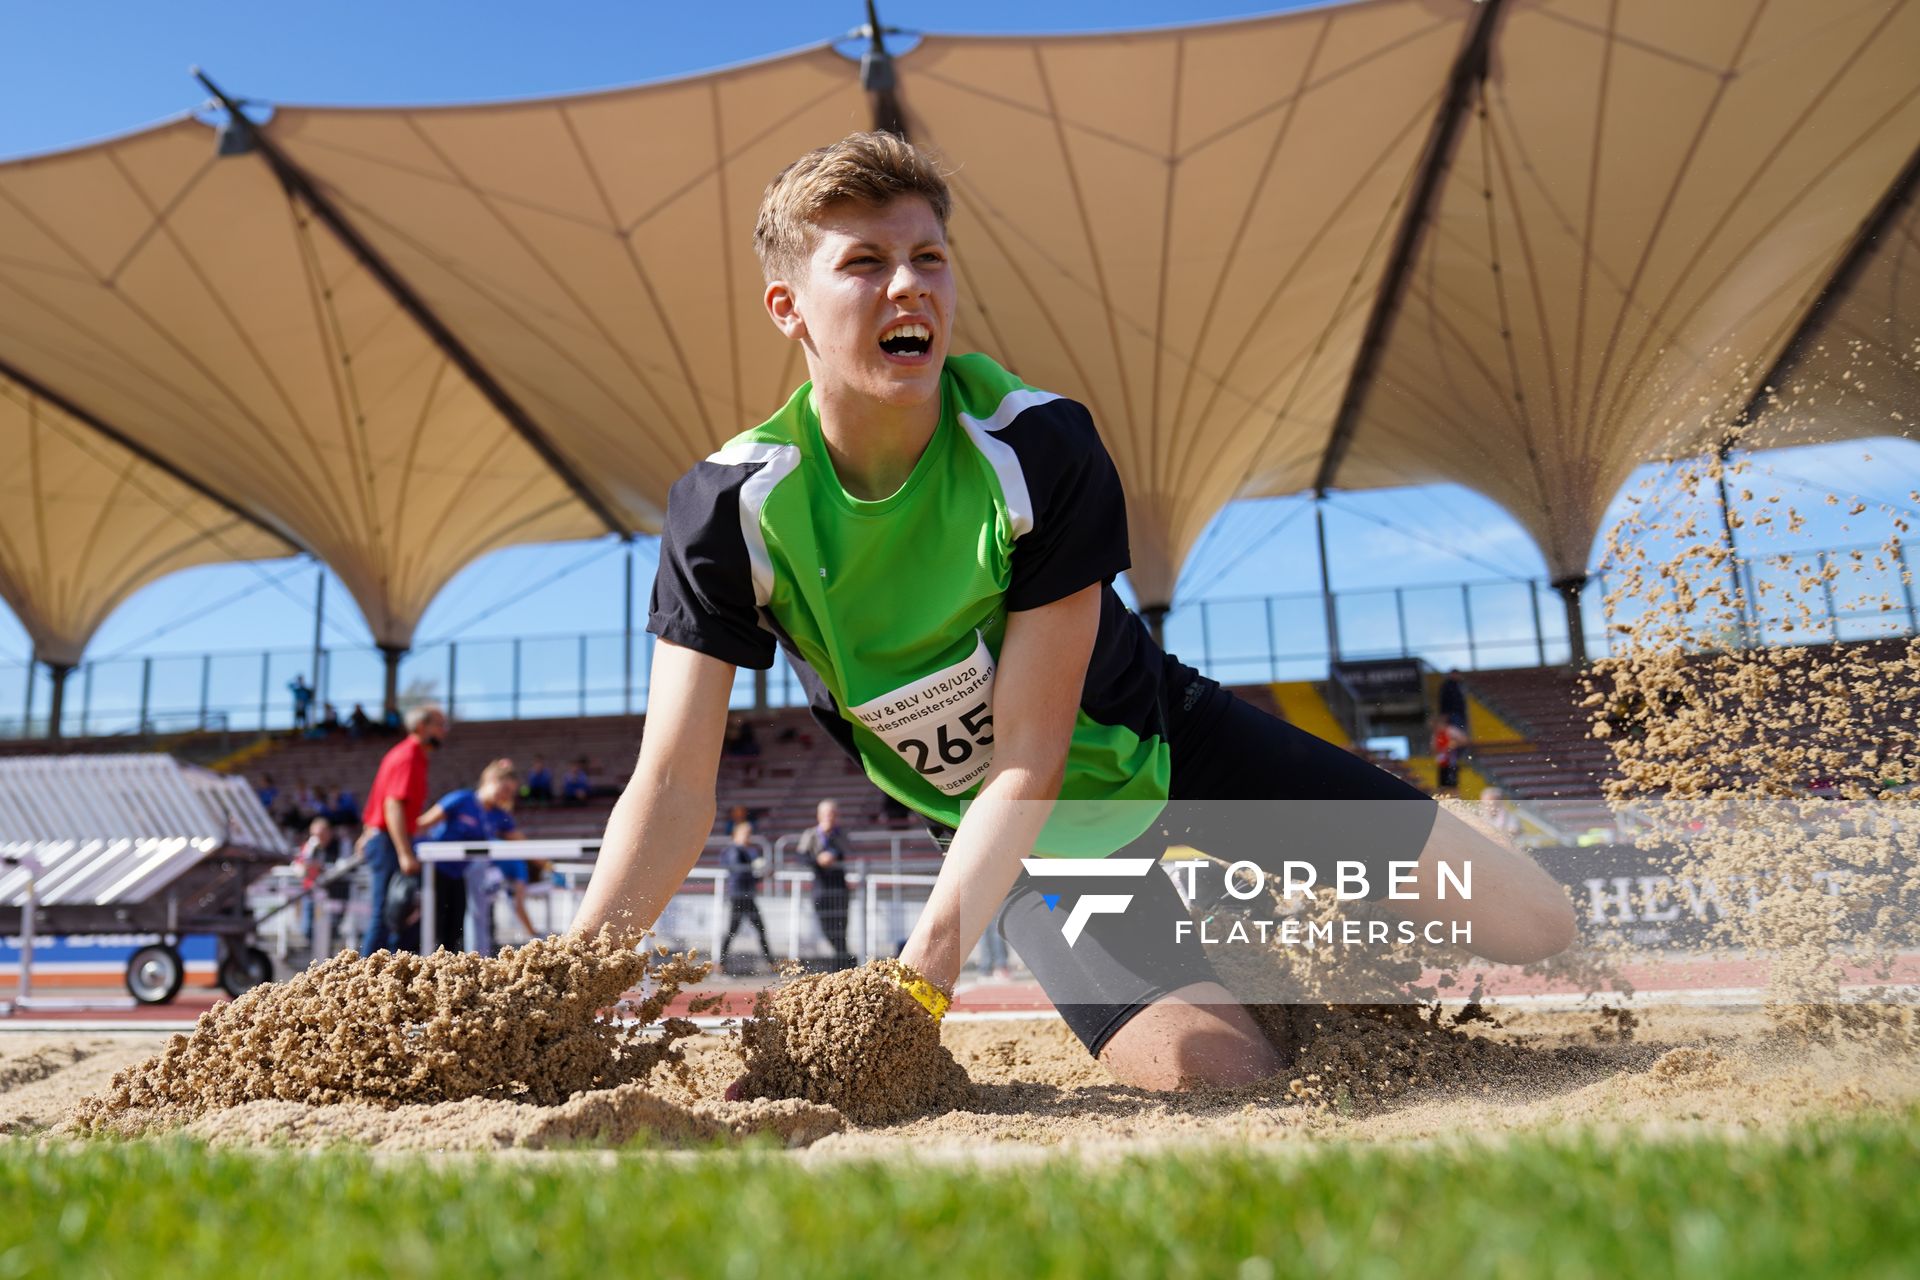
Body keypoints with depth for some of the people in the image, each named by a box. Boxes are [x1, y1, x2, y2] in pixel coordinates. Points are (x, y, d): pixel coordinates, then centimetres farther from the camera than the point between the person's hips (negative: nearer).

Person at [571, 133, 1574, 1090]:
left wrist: (919, 981, -34)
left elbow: (1028, 756, -26)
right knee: (1219, 1076, -19)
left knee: (1532, 925, -3)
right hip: (1037, 837, 1)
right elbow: (673, 789, -20)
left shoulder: (1040, 447, -25)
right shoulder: (732, 509, -20)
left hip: (1164, 739, 0)